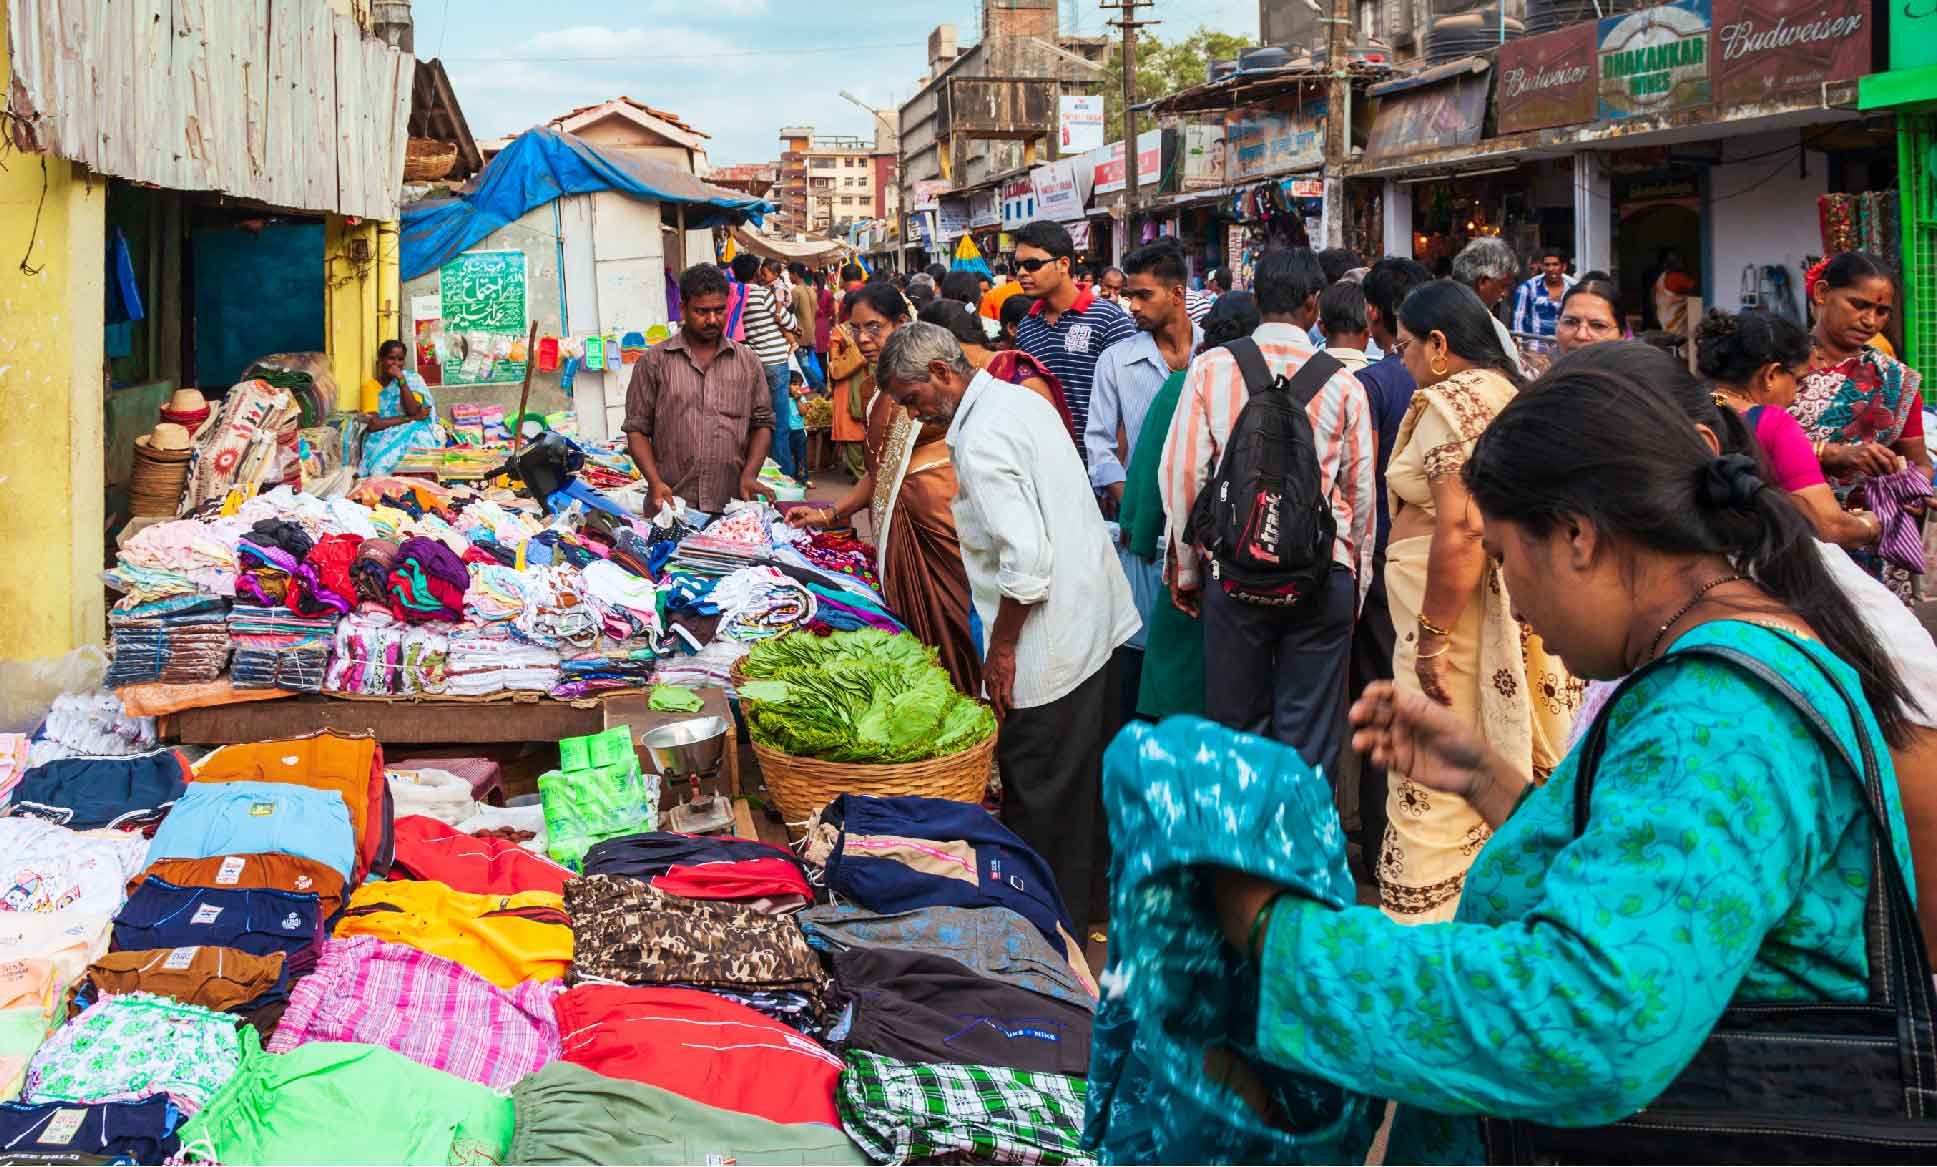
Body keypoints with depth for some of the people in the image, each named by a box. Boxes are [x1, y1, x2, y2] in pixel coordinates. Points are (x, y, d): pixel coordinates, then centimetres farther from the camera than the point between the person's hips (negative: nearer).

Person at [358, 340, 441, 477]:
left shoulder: (412, 379, 5)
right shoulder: (371, 385, 2)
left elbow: (413, 411, -11)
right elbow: (373, 424, -12)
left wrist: (401, 380, -15)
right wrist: (410, 418, -12)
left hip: (412, 432, 2)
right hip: (383, 437, -2)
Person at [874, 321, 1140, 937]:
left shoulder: (981, 440, -20)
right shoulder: (1025, 400, 9)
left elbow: (1025, 560, -27)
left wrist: (1001, 648, -14)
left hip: (1052, 644, -10)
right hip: (1102, 617, 10)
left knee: (1040, 797, 3)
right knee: (1089, 775, 22)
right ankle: (1094, 898, 37)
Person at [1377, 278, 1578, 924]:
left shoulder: (1450, 400, -14)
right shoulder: (1515, 394, 16)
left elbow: (1461, 531, -23)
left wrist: (1431, 639, -21)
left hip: (1454, 608, -10)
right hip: (1515, 619, 10)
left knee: (1434, 794, -4)